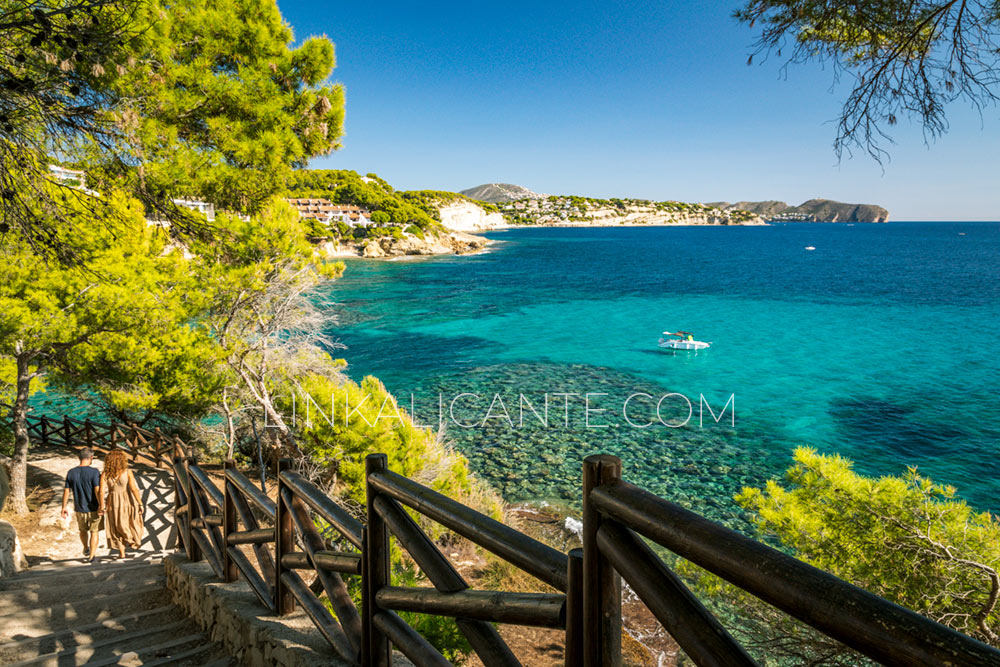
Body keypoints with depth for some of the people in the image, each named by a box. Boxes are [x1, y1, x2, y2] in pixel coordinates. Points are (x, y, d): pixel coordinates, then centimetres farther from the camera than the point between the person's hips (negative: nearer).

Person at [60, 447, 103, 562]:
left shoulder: (71, 473, -6)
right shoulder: (94, 472, -18)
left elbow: (66, 492, -1)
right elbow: (97, 491, -21)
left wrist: (64, 508, 8)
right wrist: (101, 506, -12)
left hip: (79, 509, 4)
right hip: (93, 509, -4)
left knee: (83, 530, 26)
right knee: (94, 531, 13)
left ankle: (86, 549, 46)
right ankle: (91, 556, 17)